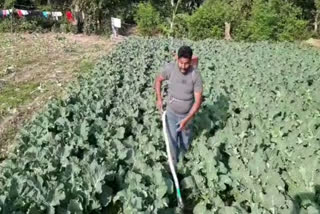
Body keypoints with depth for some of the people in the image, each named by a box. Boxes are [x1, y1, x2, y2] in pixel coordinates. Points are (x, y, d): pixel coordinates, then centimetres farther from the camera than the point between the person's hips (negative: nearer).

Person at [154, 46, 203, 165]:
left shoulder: (196, 75, -23)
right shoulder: (169, 68, -19)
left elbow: (198, 101, -21)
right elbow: (158, 80, 3)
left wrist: (187, 119, -26)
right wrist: (159, 99, -4)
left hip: (187, 115, 0)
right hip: (171, 113, 0)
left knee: (185, 142, 19)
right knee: (172, 141, 3)